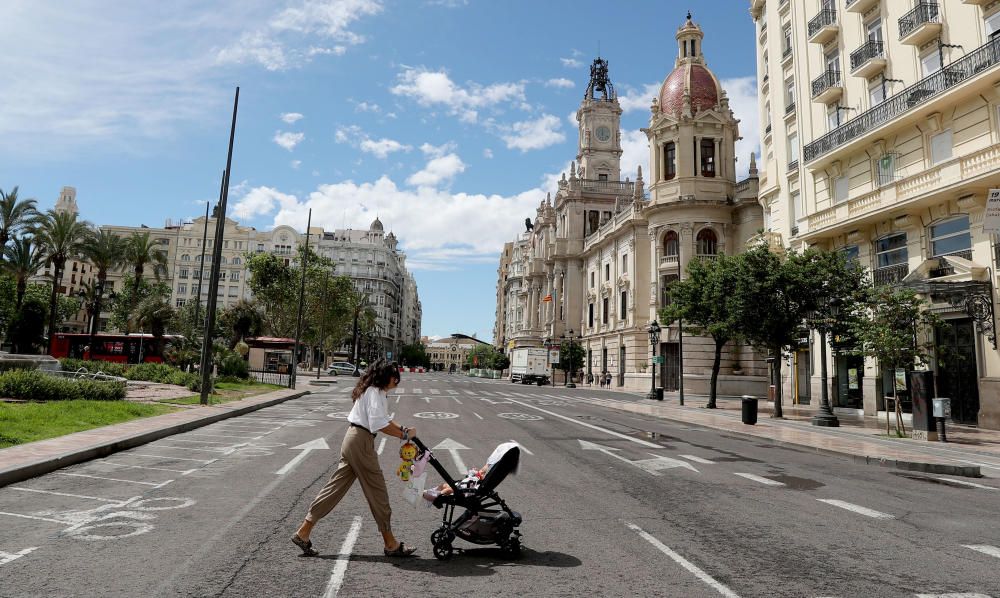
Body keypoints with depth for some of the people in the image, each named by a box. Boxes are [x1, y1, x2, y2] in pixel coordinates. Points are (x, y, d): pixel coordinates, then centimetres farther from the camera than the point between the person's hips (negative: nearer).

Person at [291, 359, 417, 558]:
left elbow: (383, 418, 25)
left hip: (353, 439, 10)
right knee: (377, 491, -1)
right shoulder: (375, 392, -14)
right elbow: (379, 424, -23)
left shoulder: (371, 390, 18)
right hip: (361, 441, -10)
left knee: (336, 487, 11)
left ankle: (303, 532, 15)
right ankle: (391, 544, 8)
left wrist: (402, 429, 14)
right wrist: (404, 435, -17)